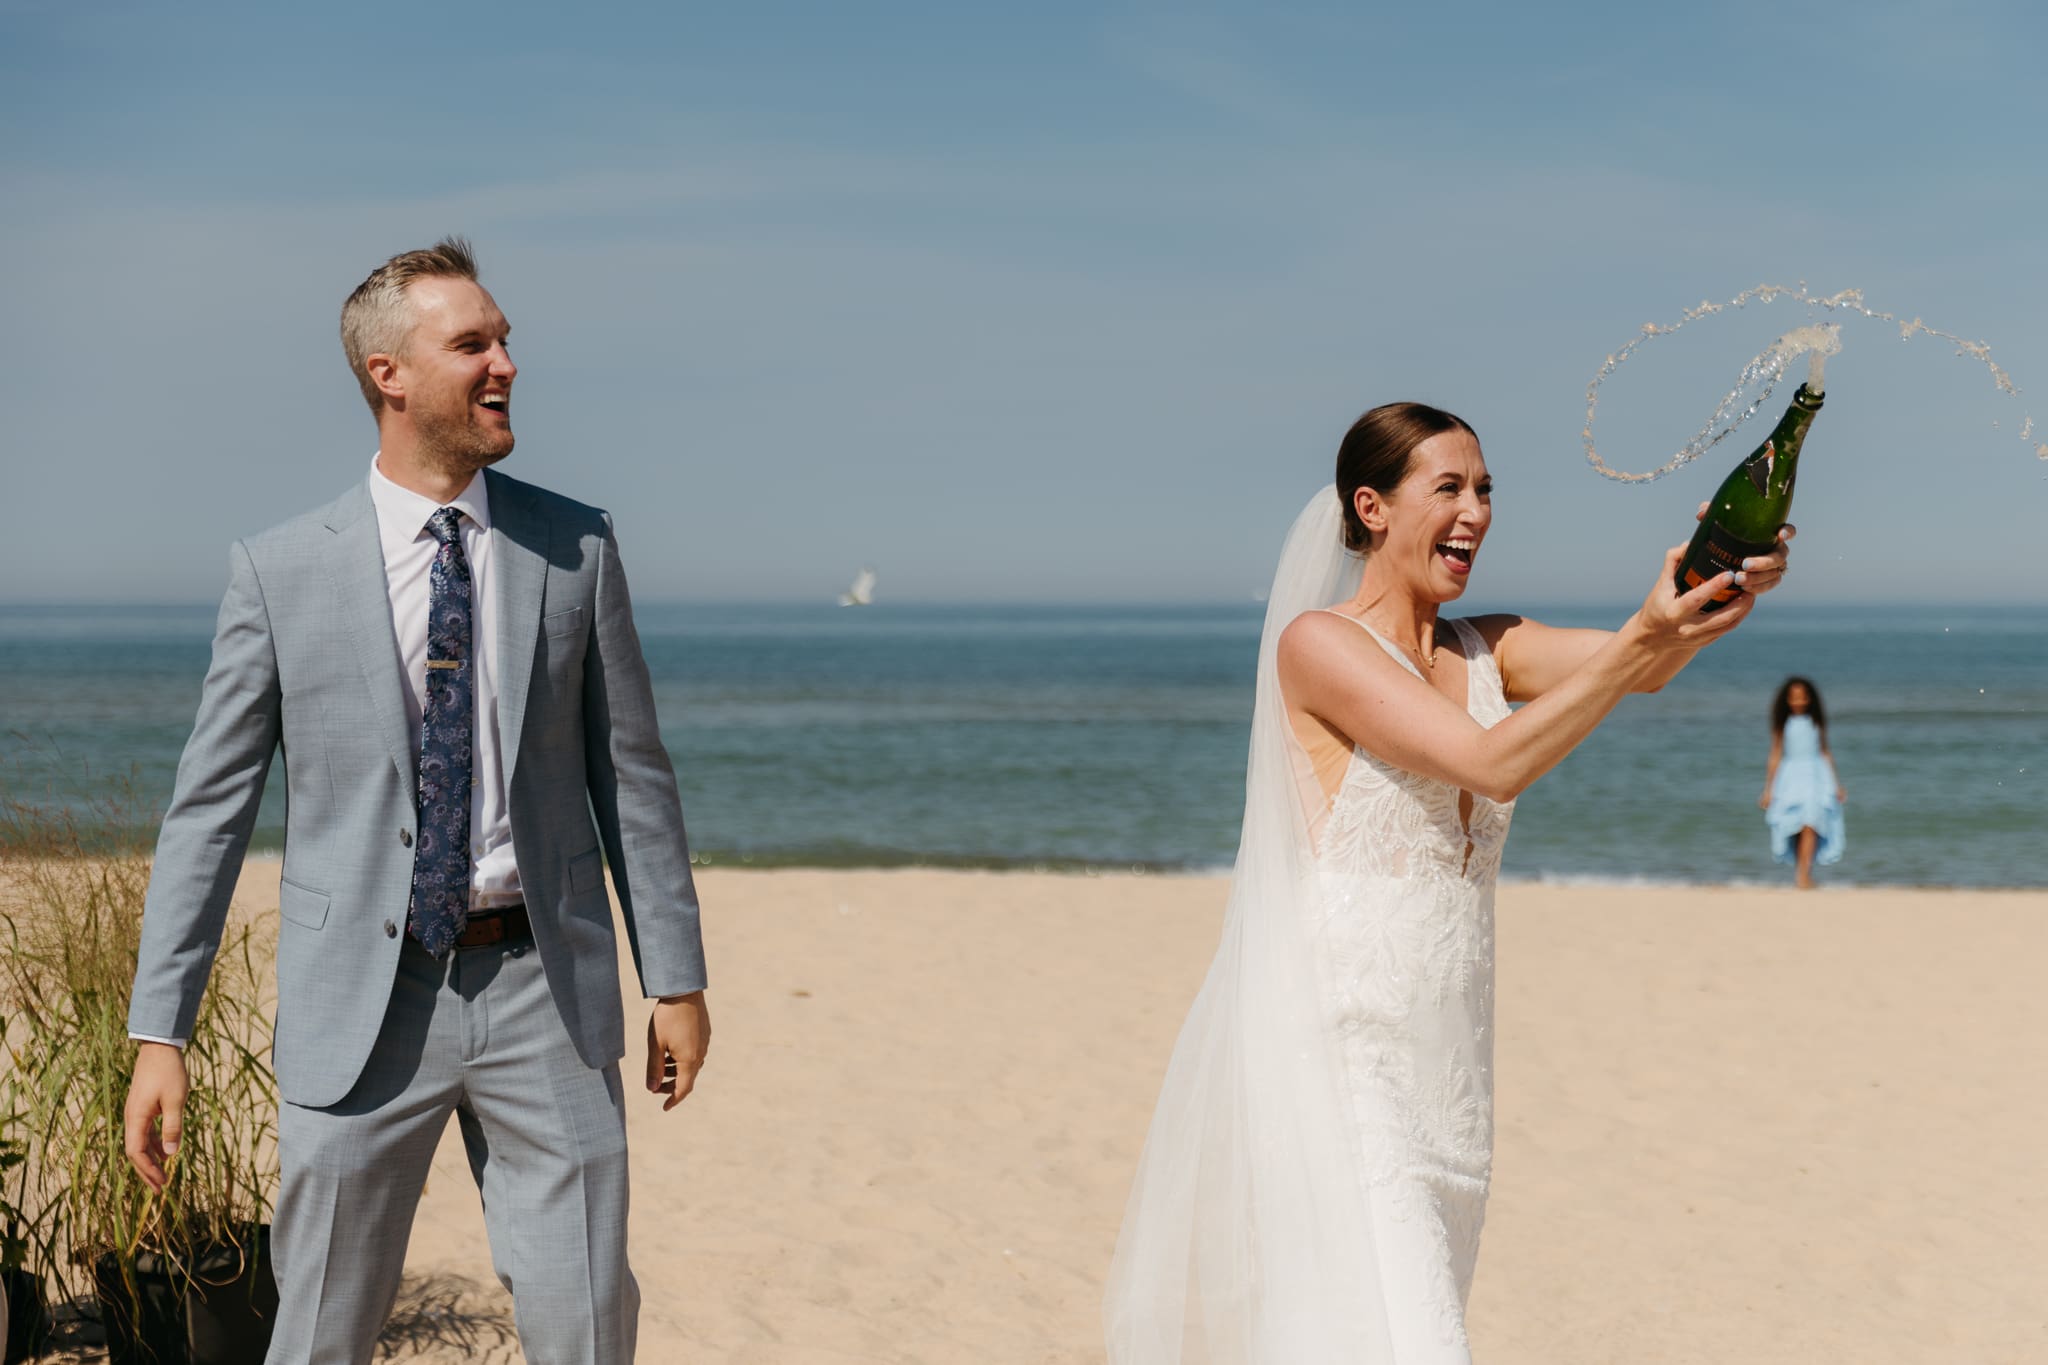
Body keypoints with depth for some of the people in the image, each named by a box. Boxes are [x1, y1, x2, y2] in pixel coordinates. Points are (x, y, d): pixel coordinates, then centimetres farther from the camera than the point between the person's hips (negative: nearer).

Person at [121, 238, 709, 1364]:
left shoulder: (576, 549, 3)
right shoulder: (281, 571, -1)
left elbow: (631, 774, 9)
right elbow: (209, 806, 1)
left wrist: (675, 977, 7)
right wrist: (158, 1030, -4)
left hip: (542, 990, 1)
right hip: (364, 1006, -1)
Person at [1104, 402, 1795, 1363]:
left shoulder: (1488, 650, 12)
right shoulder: (1318, 643, -9)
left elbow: (1638, 668, -7)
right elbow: (1491, 763, -20)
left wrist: (1722, 592, -28)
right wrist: (1643, 637, -29)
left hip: (1445, 1055, 7)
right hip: (1338, 1042, -7)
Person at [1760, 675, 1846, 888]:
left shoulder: (1816, 723, 7)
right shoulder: (1783, 725, 5)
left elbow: (1825, 753, 14)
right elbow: (1775, 756, 7)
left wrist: (1836, 784, 14)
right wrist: (1768, 789, 6)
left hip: (1815, 775, -1)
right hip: (1791, 776, 1)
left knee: (1810, 824, -16)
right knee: (1796, 827, 0)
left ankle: (1804, 873, -21)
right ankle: (1804, 872, 13)